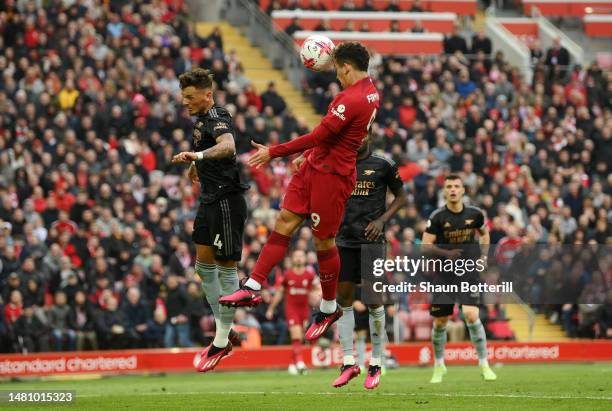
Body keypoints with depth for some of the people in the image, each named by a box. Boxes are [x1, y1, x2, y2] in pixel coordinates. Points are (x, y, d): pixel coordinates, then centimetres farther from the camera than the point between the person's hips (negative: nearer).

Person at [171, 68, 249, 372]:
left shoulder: (218, 118, -18)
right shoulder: (202, 119, 11)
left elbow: (227, 146, -41)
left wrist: (199, 155, -57)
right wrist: (196, 164, 48)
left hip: (227, 201, -10)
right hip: (210, 200, 10)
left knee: (226, 268, -3)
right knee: (204, 266, 11)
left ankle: (222, 341, 3)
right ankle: (224, 333, 19)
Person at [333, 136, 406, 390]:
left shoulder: (383, 166, 0)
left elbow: (401, 197, 7)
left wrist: (381, 220, -6)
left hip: (371, 241, -3)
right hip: (344, 241, 3)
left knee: (373, 300, -2)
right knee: (344, 298, -1)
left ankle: (376, 364, 8)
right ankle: (348, 363, 2)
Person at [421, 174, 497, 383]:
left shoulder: (474, 214, 0)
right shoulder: (437, 217, -7)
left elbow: (484, 233, 20)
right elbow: (425, 246, -9)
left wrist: (484, 256, 8)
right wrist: (446, 253, -24)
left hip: (468, 272, 0)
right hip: (443, 275, 0)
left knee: (471, 315, -18)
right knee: (440, 322, 6)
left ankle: (484, 364, -7)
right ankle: (439, 365, 29)